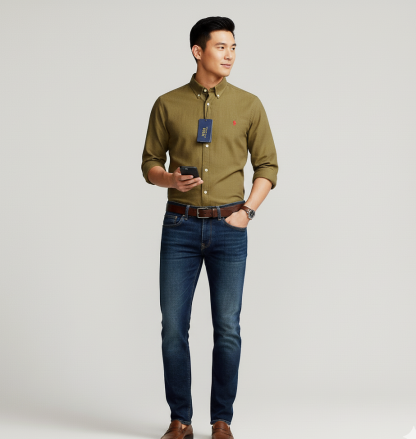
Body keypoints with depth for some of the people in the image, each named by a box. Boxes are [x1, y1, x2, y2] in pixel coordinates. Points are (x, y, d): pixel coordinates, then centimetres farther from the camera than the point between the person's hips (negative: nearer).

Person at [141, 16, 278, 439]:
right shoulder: (167, 105, 5)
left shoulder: (248, 105, 4)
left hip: (228, 228, 0)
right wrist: (169, 179, -11)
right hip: (180, 225, 1)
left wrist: (247, 210, -6)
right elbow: (149, 163, 10)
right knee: (173, 326, 1)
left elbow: (267, 165, 7)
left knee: (227, 329, 0)